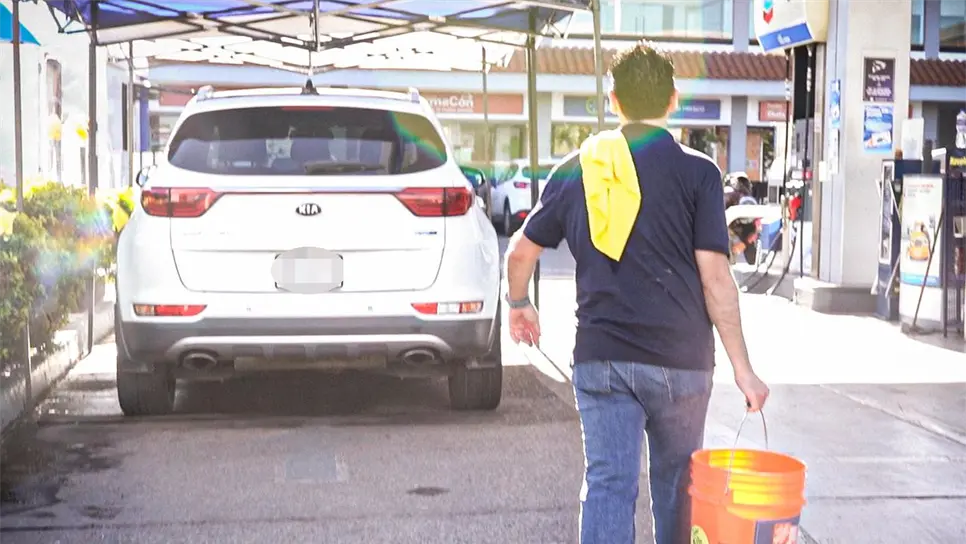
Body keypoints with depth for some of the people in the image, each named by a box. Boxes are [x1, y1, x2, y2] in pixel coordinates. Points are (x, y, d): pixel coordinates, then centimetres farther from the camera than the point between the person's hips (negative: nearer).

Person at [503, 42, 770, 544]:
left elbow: (521, 250, 11)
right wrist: (742, 368, -4)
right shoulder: (697, 173, -5)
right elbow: (715, 278, -9)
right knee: (675, 482, 17)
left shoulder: (576, 170, 5)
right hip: (680, 361, -1)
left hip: (599, 357, 1)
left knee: (607, 483, 3)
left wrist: (518, 305, 31)